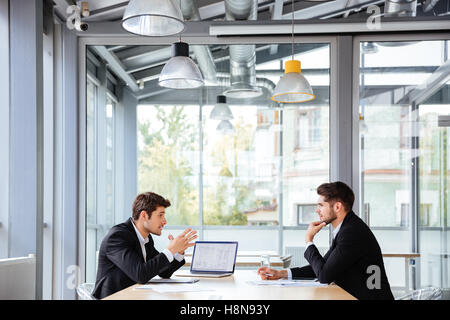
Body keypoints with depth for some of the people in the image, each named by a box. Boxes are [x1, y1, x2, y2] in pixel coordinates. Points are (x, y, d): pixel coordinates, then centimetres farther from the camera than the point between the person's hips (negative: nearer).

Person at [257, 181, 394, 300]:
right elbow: (321, 267, 15)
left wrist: (309, 240, -9)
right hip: (352, 297, 8)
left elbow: (324, 276, -20)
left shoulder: (353, 232, -20)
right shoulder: (344, 229, 10)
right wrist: (281, 273, 7)